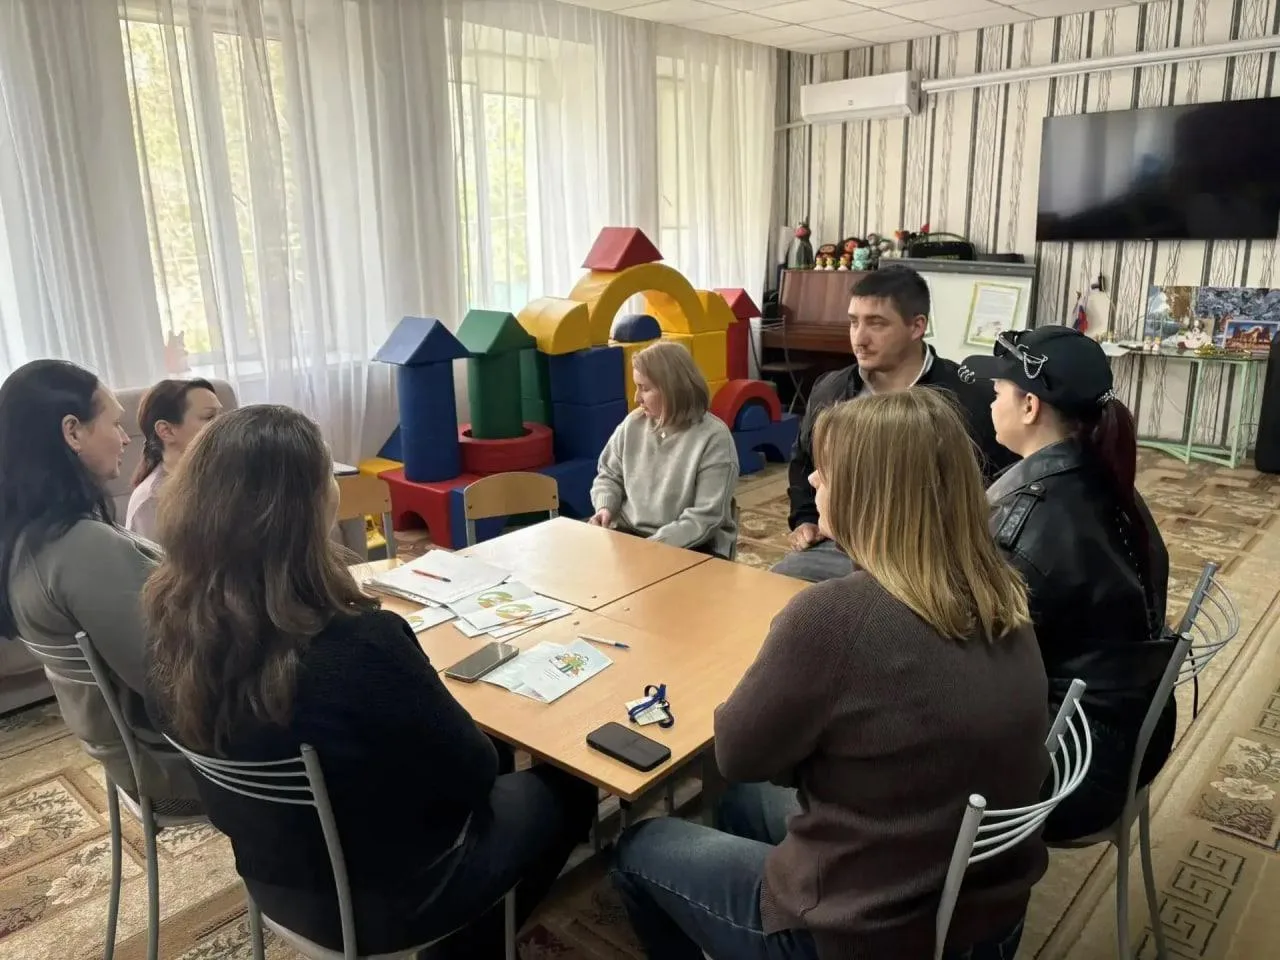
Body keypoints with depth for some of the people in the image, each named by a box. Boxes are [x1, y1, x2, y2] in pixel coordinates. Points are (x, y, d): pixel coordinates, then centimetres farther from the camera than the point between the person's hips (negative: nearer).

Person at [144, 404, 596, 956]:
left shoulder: (172, 625, -16)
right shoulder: (360, 644, -38)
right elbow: (471, 771, -23)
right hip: (385, 897, -6)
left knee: (500, 786, 27)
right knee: (564, 790, 19)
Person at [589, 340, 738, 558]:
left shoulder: (713, 438, -14)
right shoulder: (633, 424, 3)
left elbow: (705, 518, -18)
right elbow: (608, 475, 17)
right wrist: (605, 507, -4)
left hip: (692, 548, -5)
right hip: (630, 534, 5)